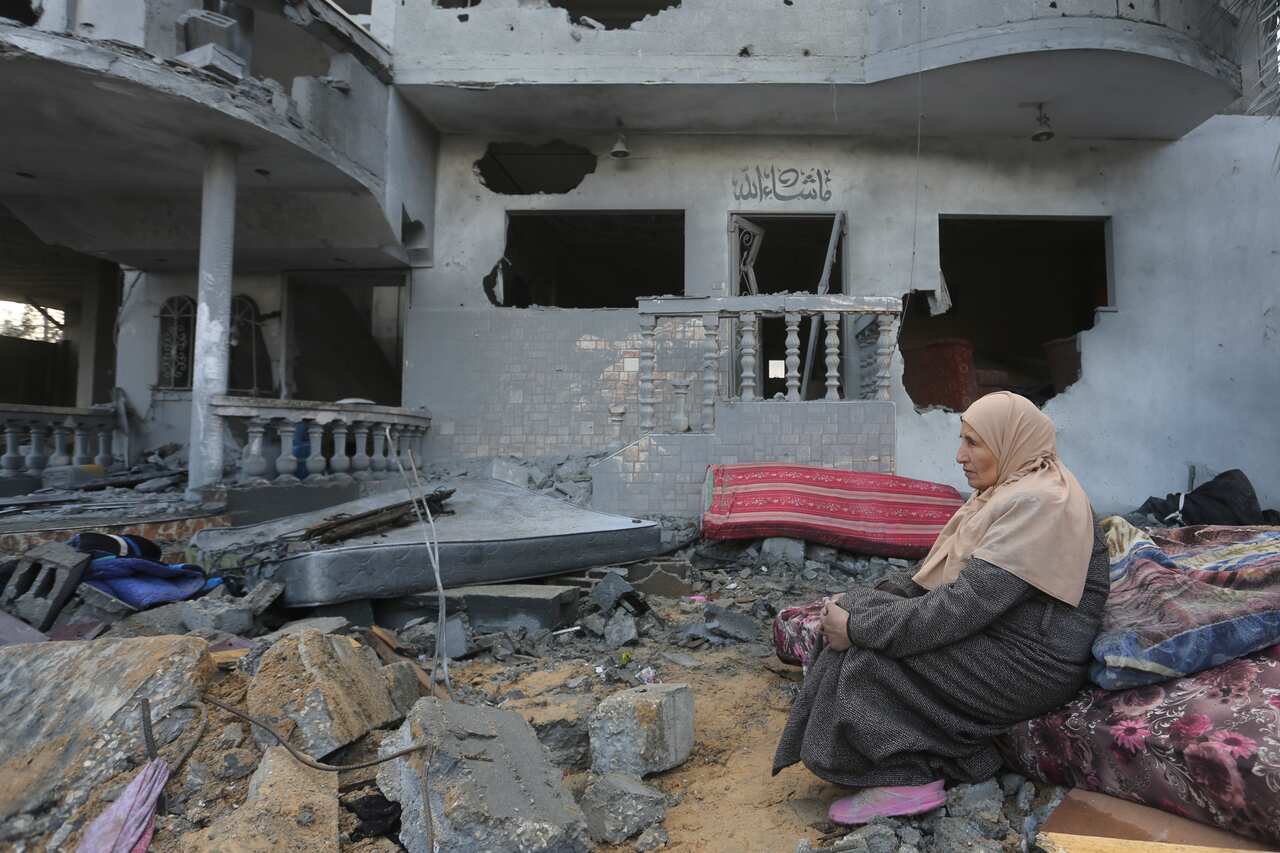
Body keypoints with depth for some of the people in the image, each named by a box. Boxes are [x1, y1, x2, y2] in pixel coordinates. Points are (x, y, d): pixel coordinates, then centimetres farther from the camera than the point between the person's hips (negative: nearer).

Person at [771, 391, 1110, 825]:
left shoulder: (1037, 503, -21)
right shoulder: (1010, 492, 11)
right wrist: (862, 604, -2)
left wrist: (860, 625, -24)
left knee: (868, 649, -17)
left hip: (1025, 665, -9)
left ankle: (908, 778, -2)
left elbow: (966, 605, -29)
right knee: (859, 612, -3)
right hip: (991, 635, 10)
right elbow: (937, 576, 10)